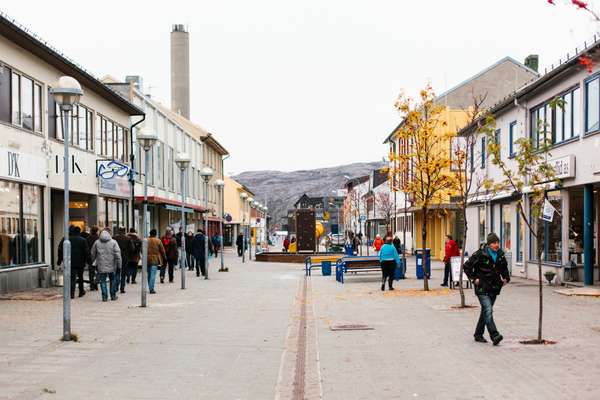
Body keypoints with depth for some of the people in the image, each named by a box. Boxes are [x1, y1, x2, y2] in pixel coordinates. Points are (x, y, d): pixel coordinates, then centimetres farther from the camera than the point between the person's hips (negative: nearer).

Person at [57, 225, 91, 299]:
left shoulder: (64, 239, 1)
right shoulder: (82, 240, -2)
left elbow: (60, 250, 3)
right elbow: (86, 251, -2)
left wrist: (59, 260, 10)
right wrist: (88, 261, 4)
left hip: (70, 262, 0)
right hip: (80, 262, 0)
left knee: (72, 278, -1)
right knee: (80, 277, 17)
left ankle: (72, 293, -13)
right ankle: (81, 291, 26)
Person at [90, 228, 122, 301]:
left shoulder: (97, 242, 1)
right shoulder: (113, 242, -5)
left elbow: (93, 254, 9)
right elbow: (118, 255, -7)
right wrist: (119, 265, -3)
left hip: (101, 267, 1)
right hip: (112, 266, 0)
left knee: (103, 281, 6)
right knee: (113, 280, 13)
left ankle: (104, 296, 2)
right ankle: (113, 296, 18)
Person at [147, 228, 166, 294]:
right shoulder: (158, 241, -5)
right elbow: (162, 250, 1)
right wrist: (164, 257, 15)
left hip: (147, 259, 3)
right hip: (155, 259, -3)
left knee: (149, 274, 15)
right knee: (153, 274, -5)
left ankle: (150, 288, 20)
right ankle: (151, 288, -12)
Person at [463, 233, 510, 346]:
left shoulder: (500, 255, 6)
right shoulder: (480, 254, -12)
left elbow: (504, 267, 26)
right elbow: (467, 266, -7)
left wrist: (506, 278, 13)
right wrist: (474, 279, -9)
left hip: (494, 288, 6)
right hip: (482, 288, -6)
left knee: (485, 311, 13)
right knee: (488, 311, -17)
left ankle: (478, 334, 25)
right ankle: (494, 336, -22)